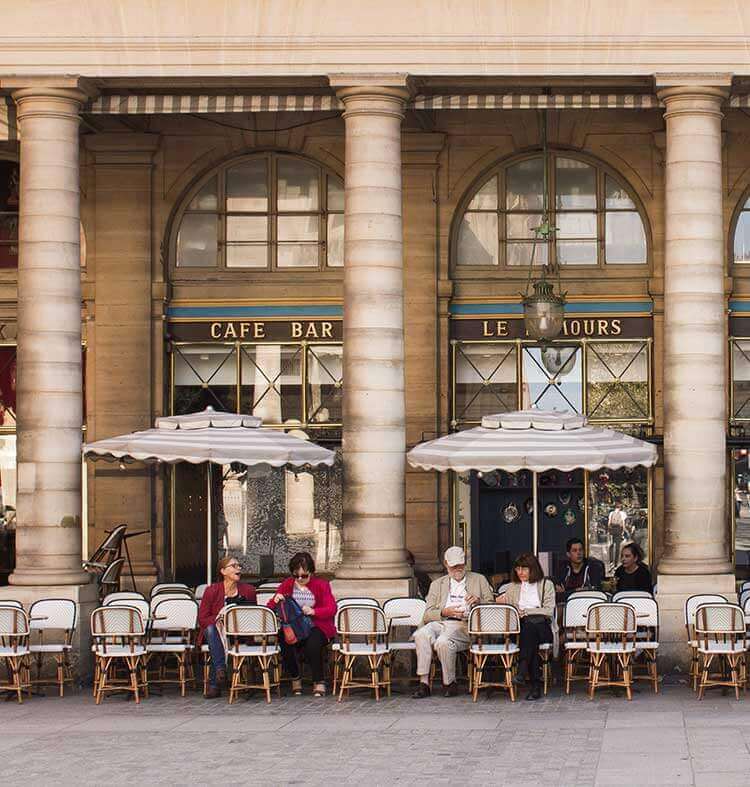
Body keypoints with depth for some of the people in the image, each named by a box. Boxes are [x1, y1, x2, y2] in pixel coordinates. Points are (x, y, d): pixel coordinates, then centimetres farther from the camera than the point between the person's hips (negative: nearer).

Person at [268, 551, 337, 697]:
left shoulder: (321, 585, 4)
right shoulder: (287, 585, 10)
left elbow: (332, 609, -7)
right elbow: (270, 608, 10)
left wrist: (314, 611, -23)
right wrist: (275, 601, -14)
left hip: (316, 626, -2)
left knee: (313, 643, -36)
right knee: (285, 642, -32)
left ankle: (319, 682, -17)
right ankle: (295, 678, -6)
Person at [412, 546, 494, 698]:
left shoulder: (479, 580, 20)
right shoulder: (437, 584, 24)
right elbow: (427, 615, 13)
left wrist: (479, 601, -9)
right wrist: (444, 612, -7)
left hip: (465, 625, -3)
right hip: (440, 622, 3)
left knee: (443, 641, -36)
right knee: (421, 634, -32)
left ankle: (449, 683, -18)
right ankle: (424, 683, -30)